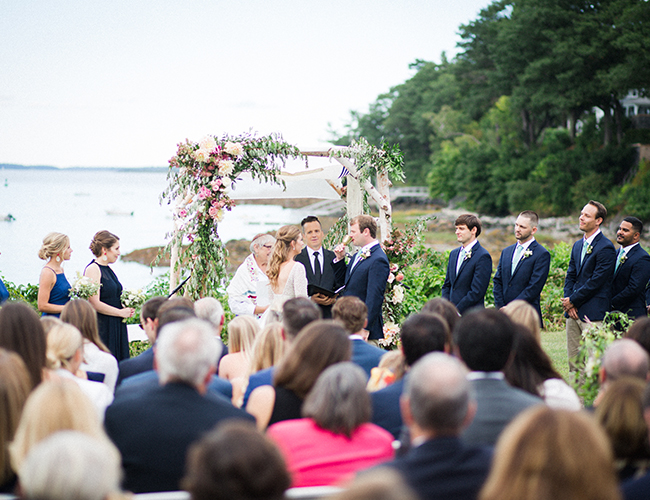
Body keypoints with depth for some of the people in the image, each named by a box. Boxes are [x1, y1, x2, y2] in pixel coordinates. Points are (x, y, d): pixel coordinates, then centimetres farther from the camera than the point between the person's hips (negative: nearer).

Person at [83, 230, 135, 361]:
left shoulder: (108, 270, 16)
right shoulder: (93, 269, -11)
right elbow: (94, 303, -19)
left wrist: (127, 308, 7)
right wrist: (121, 312, -12)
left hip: (116, 329, 9)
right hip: (101, 329, -9)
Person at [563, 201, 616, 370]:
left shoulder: (605, 248, -11)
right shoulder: (578, 245, 16)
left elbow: (596, 281, -15)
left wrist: (573, 300, -9)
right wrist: (567, 301, -1)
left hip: (593, 314, -8)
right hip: (573, 312, 8)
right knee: (573, 360, 9)